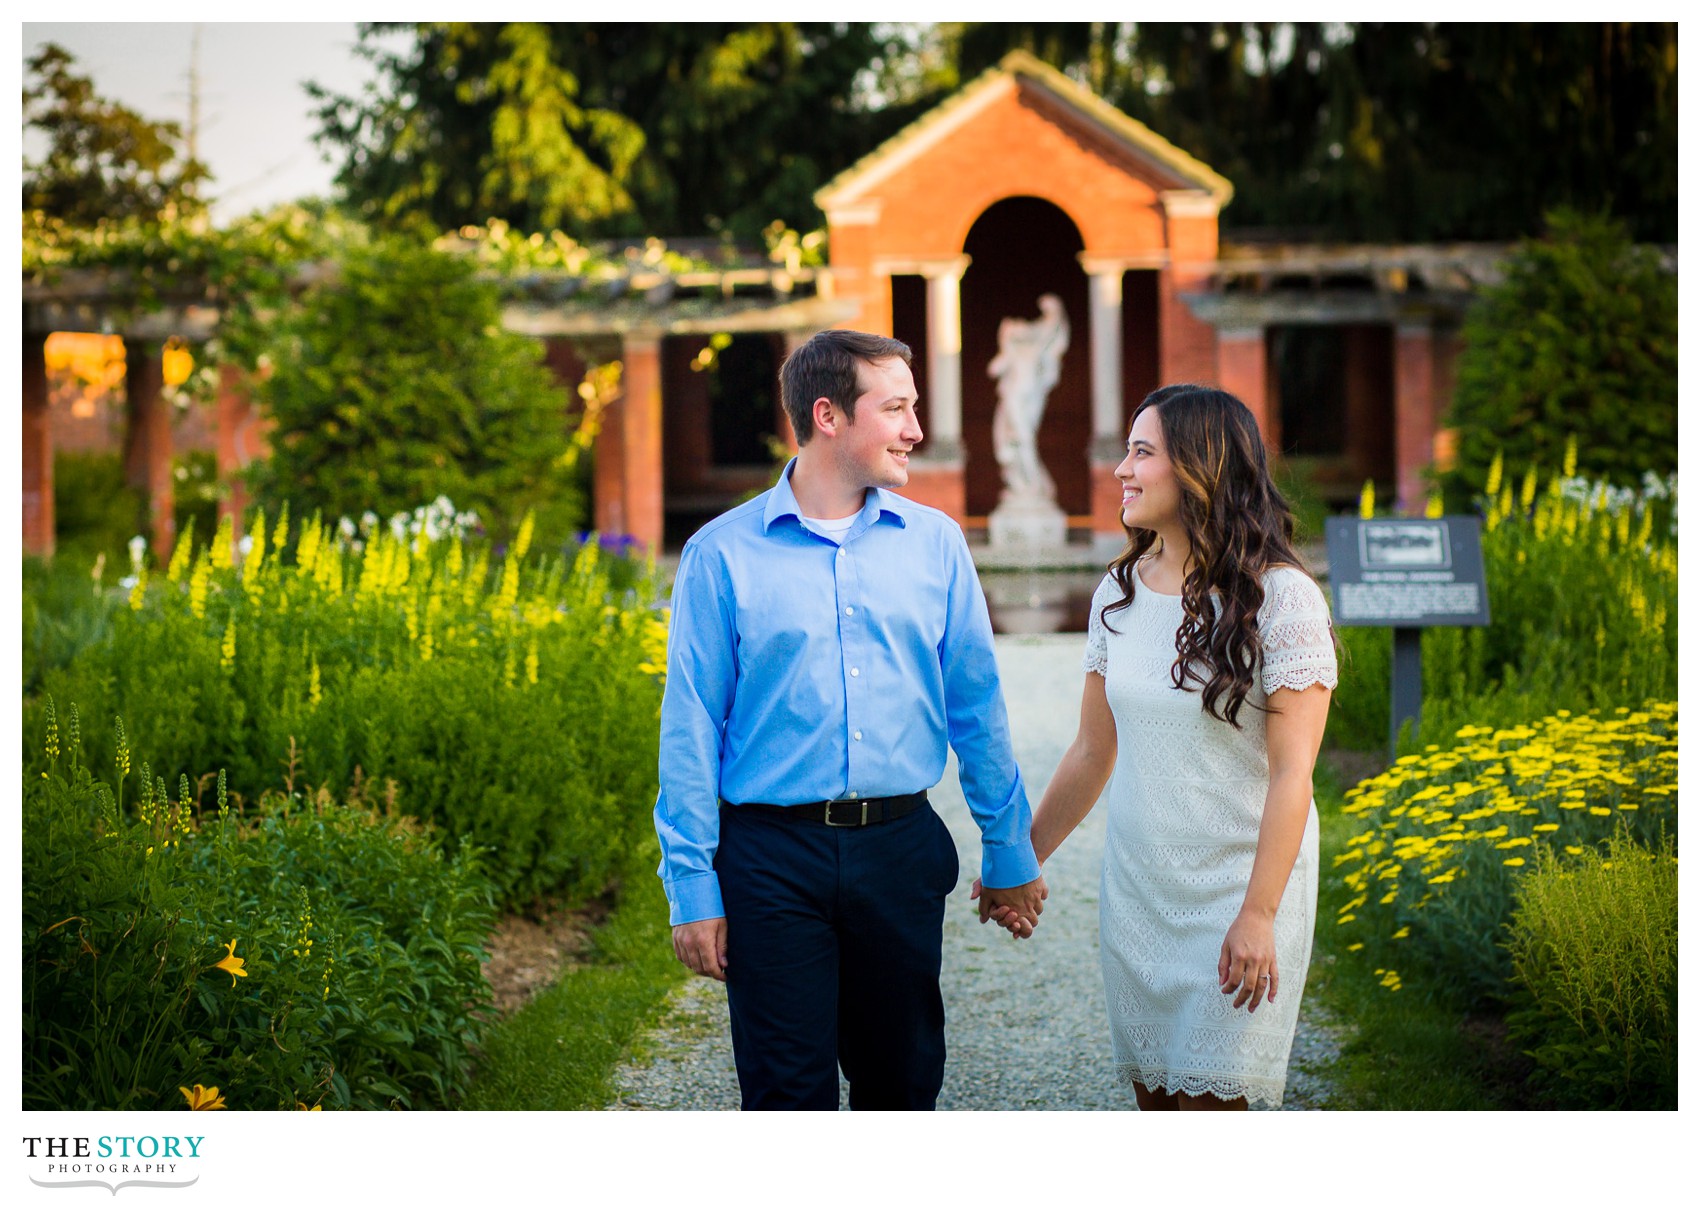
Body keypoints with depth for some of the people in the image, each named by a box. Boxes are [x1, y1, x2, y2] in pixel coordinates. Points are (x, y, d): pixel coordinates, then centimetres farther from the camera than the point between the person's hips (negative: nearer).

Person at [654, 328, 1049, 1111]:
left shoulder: (936, 543, 6)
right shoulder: (723, 555, -2)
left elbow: (976, 708, 11)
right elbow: (691, 730, -1)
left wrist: (1009, 852, 11)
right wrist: (693, 887, -4)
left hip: (900, 849, 3)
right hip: (773, 858, -3)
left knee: (902, 1082, 11)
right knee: (789, 1091, 0)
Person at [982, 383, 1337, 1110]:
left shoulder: (1280, 599, -12)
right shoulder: (1119, 595, 6)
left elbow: (1291, 773, -15)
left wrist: (1258, 914, -19)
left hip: (1237, 885, -6)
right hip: (1136, 888, 6)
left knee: (1208, 1097, -5)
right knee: (1154, 1094, 8)